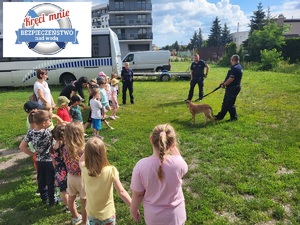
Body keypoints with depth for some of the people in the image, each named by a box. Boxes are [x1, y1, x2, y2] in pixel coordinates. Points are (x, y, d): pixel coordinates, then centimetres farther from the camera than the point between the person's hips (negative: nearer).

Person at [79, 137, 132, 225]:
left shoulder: (85, 170, -20)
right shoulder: (111, 171, -27)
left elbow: (81, 161, 4)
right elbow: (121, 192, -25)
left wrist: (89, 149, -7)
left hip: (92, 214, 2)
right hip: (108, 213, -2)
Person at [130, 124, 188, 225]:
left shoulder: (141, 165, -26)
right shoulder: (177, 163, -28)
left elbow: (138, 194, -13)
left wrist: (133, 211, 5)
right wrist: (174, 148, -3)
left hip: (152, 216, 1)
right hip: (174, 215, 0)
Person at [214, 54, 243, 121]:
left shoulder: (235, 68, -22)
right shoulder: (238, 67, 13)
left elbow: (231, 79, -25)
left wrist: (224, 84, -10)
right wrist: (224, 82, 14)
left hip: (233, 89, -11)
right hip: (233, 88, 11)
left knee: (229, 104, 0)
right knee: (225, 102, 16)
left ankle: (234, 117, 14)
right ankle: (220, 116, 24)